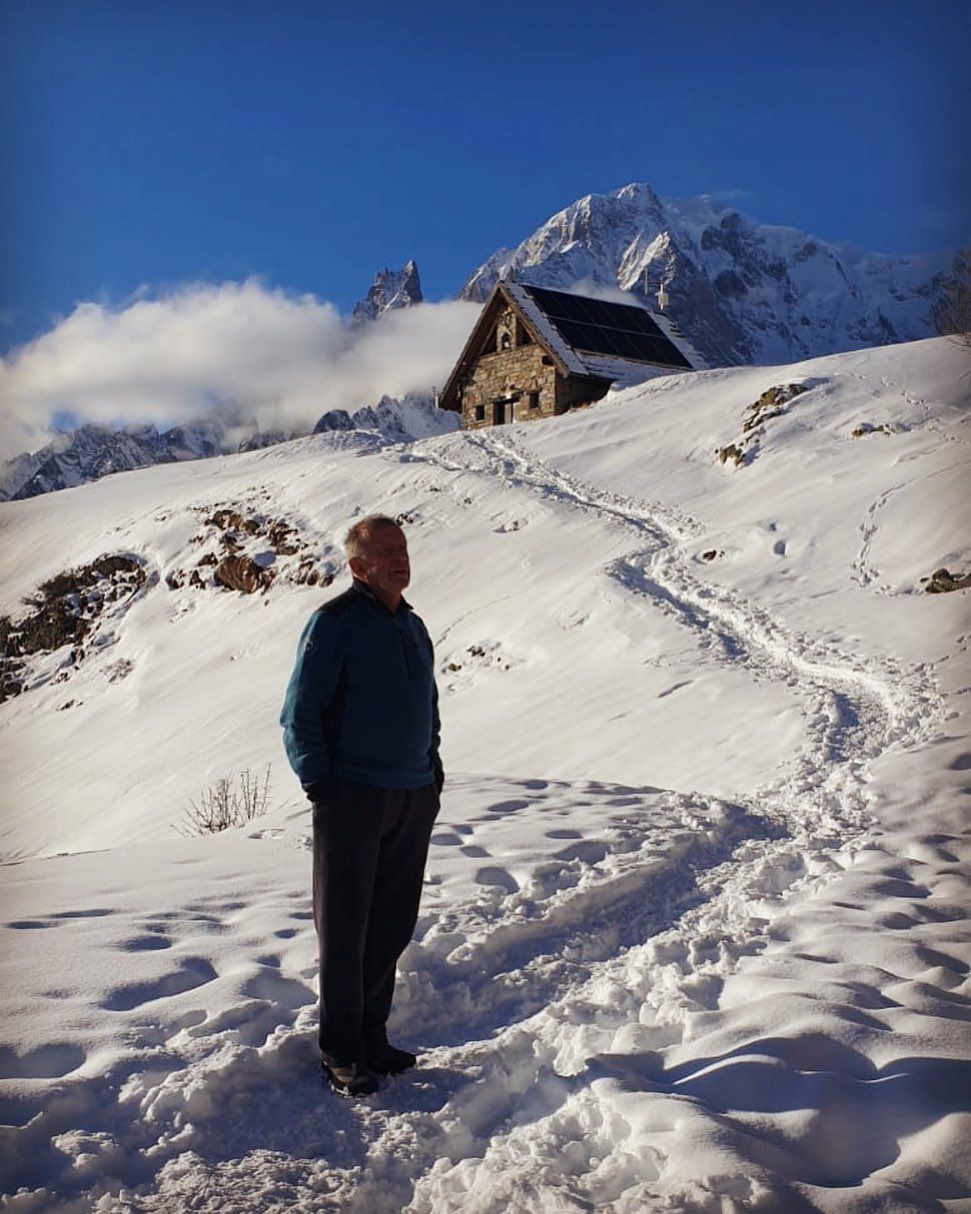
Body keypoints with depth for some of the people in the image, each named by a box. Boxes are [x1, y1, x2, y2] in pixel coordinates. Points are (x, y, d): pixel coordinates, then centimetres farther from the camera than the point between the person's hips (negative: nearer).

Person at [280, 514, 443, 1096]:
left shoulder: (414, 627, 13)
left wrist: (432, 773, 14)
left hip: (414, 801, 6)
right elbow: (300, 715, -9)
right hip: (353, 801, -6)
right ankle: (341, 1052, 16)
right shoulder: (334, 622, -8)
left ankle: (374, 1036, 27)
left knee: (393, 926, 13)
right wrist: (320, 784, -14)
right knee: (345, 928, 3)